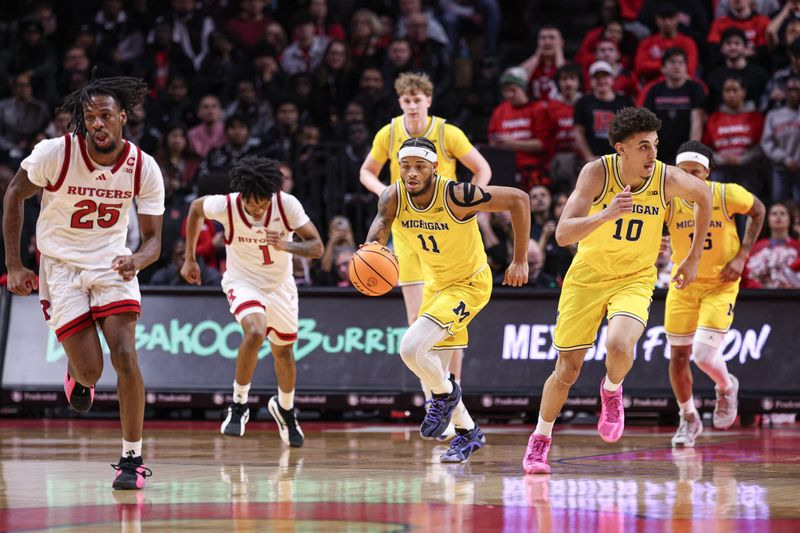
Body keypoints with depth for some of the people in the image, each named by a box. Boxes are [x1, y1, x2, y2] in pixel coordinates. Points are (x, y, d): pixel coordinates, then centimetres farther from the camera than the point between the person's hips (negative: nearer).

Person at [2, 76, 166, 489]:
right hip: (61, 266, -1)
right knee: (90, 372, -9)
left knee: (125, 356, -17)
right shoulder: (55, 153, -18)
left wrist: (136, 261, -30)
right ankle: (75, 373, 30)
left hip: (113, 264, 1)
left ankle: (132, 458, -7)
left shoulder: (144, 169, -13)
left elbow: (153, 238, -6)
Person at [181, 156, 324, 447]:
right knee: (255, 332, -31)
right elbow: (196, 208, -2)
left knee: (283, 351, 15)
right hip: (243, 281, -3)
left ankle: (285, 408, 45)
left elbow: (317, 248, -21)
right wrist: (190, 259, 2)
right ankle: (238, 405, -13)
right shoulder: (226, 205, -25)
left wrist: (286, 246, -41)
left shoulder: (287, 205, -24)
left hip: (280, 284, 3)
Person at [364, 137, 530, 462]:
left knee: (411, 348, -25)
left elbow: (518, 200, -23)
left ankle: (446, 394, 4)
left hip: (470, 284, -7)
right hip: (435, 284, 7)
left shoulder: (457, 195, -29)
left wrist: (520, 261, -18)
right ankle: (468, 432, 35)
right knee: (432, 371, 13)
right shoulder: (394, 197, -14)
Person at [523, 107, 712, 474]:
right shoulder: (597, 173, -21)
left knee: (619, 346, -30)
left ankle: (612, 392, 5)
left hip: (634, 279, 0)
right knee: (567, 371, 4)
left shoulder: (667, 179, -16)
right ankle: (540, 439, 30)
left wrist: (694, 258, 11)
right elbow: (563, 234, -27)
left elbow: (703, 196, 9)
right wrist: (606, 214, -44)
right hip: (588, 275, 0)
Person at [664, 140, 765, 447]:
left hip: (721, 284, -2)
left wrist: (742, 256, -7)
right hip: (683, 284, 2)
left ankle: (727, 388, 22)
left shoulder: (728, 195, -18)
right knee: (678, 356, 5)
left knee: (704, 355, -14)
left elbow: (758, 211, 0)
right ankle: (688, 419, 29)